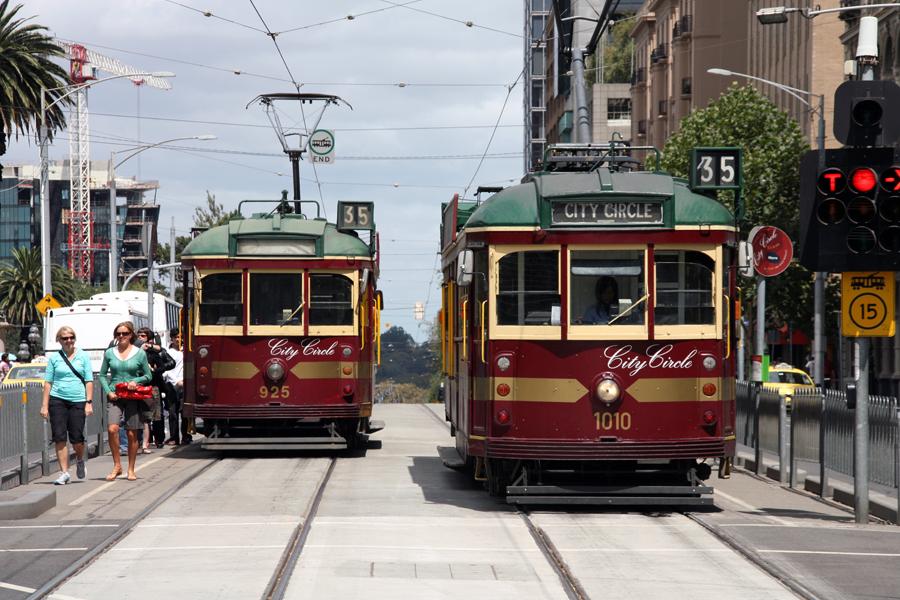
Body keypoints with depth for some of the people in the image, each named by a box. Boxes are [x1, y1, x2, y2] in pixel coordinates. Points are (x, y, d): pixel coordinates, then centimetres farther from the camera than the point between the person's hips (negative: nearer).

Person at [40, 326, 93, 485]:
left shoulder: (83, 356, 6)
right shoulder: (54, 358, 6)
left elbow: (89, 381, 5)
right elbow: (48, 382, 7)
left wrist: (89, 402, -4)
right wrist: (44, 405, 1)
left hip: (78, 401, -1)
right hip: (57, 400, 1)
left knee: (76, 438, -3)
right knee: (59, 437, -4)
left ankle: (80, 460, 29)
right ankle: (64, 472, 4)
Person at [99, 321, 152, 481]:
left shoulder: (140, 353, 4)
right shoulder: (109, 353, 7)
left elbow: (148, 376, 9)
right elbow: (103, 375, 12)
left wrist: (136, 381, -9)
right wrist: (108, 392, -3)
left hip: (133, 397, 0)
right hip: (115, 396, 0)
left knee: (132, 434, 2)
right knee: (112, 429, -19)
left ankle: (131, 470, 14)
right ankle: (117, 465, -6)